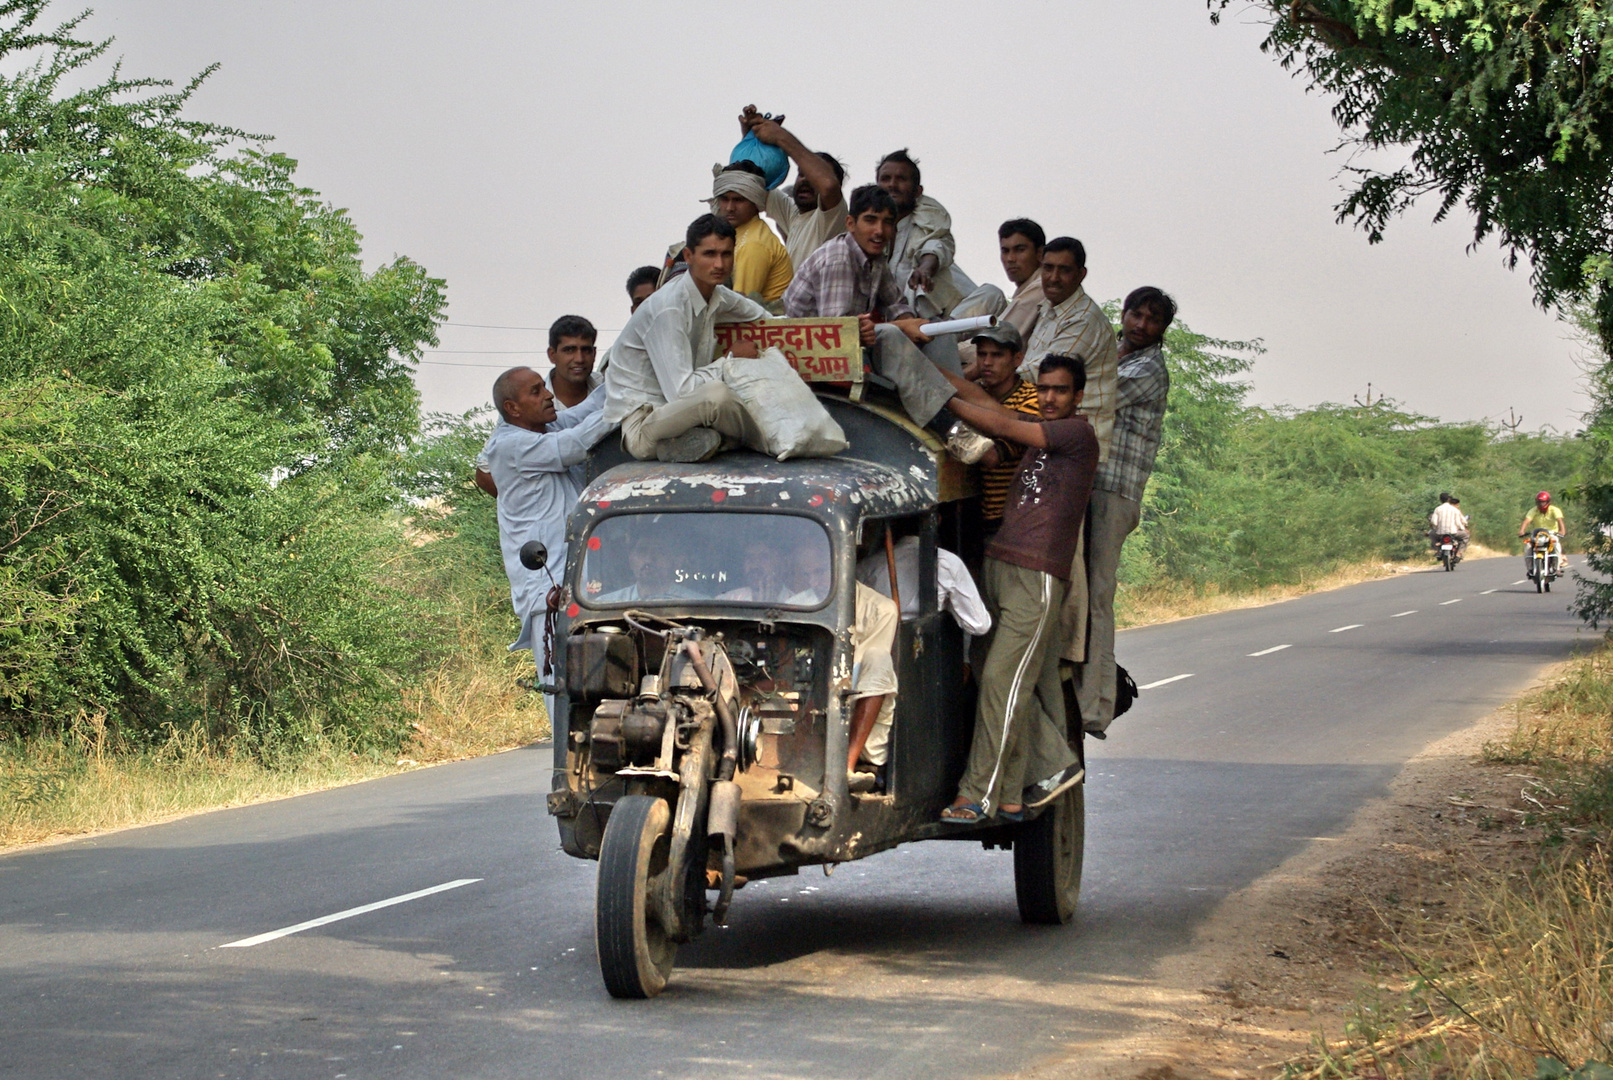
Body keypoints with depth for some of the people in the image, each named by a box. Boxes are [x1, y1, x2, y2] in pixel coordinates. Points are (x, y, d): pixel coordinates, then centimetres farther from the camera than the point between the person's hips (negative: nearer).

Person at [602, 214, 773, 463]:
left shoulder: (717, 296, 4)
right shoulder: (668, 309, -22)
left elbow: (758, 314, 29)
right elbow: (680, 390, -26)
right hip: (638, 422, -9)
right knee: (715, 394, -34)